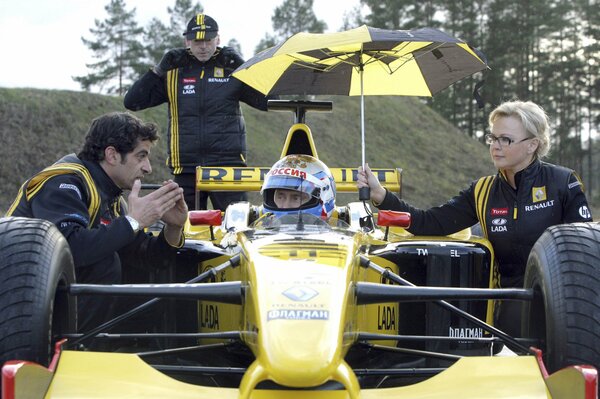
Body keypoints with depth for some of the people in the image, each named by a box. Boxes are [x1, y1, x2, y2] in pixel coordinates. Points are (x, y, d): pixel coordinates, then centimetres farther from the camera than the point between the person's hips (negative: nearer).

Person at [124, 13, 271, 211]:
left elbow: (268, 101, -7)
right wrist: (159, 70, -4)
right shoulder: (174, 73, 7)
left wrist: (242, 67, -11)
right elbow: (132, 102, 4)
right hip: (186, 170, 2)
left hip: (227, 166, -2)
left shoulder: (233, 69, 4)